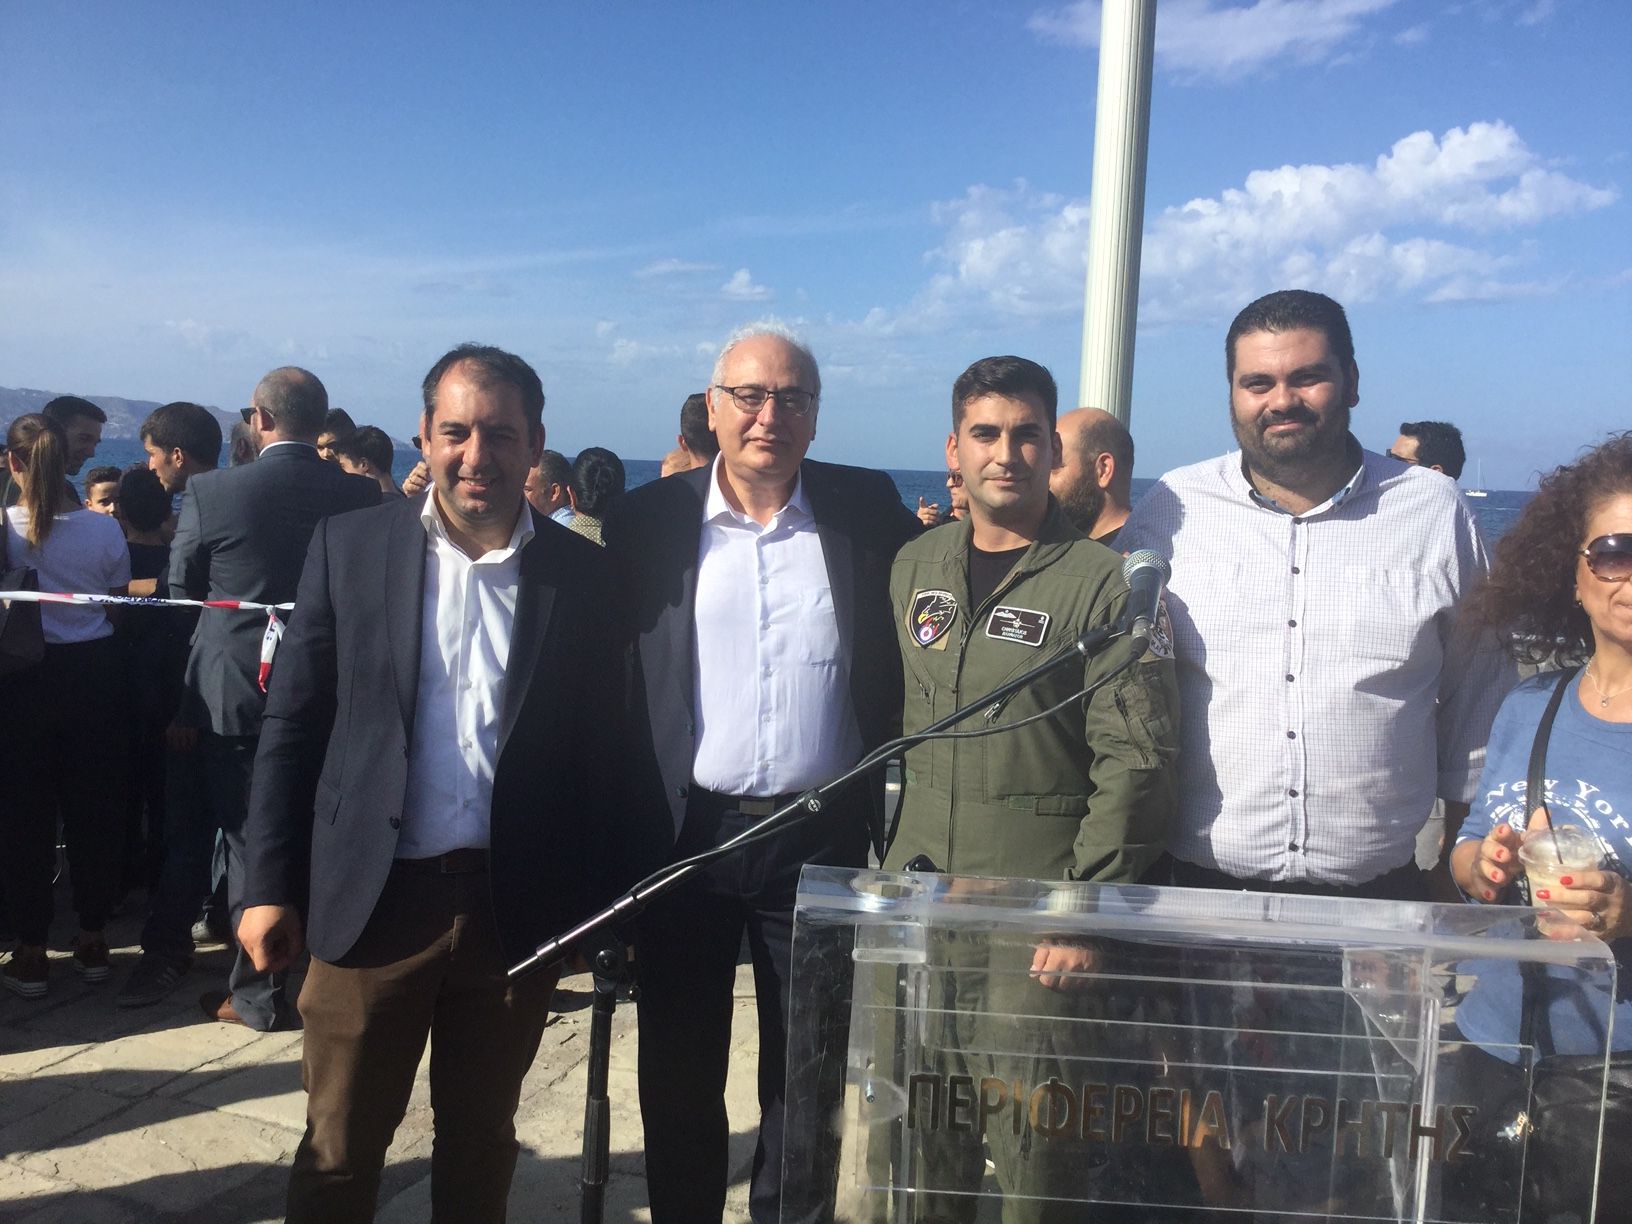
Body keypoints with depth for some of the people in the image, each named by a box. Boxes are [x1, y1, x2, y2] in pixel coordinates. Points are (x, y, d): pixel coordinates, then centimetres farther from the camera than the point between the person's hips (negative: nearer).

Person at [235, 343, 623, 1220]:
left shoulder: (583, 573, 0)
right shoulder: (349, 547, 0)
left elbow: (601, 749, 3)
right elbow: (292, 726, 1)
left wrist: (608, 906, 3)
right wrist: (268, 885, -2)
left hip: (517, 909, 1)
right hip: (373, 901, 0)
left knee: (481, 1144, 17)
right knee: (338, 1152, 12)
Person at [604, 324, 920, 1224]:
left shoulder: (870, 512, -1)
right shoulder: (647, 520, -1)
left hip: (824, 837, 0)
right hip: (683, 835, 0)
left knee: (807, 1069, 14)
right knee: (676, 1072, 15)